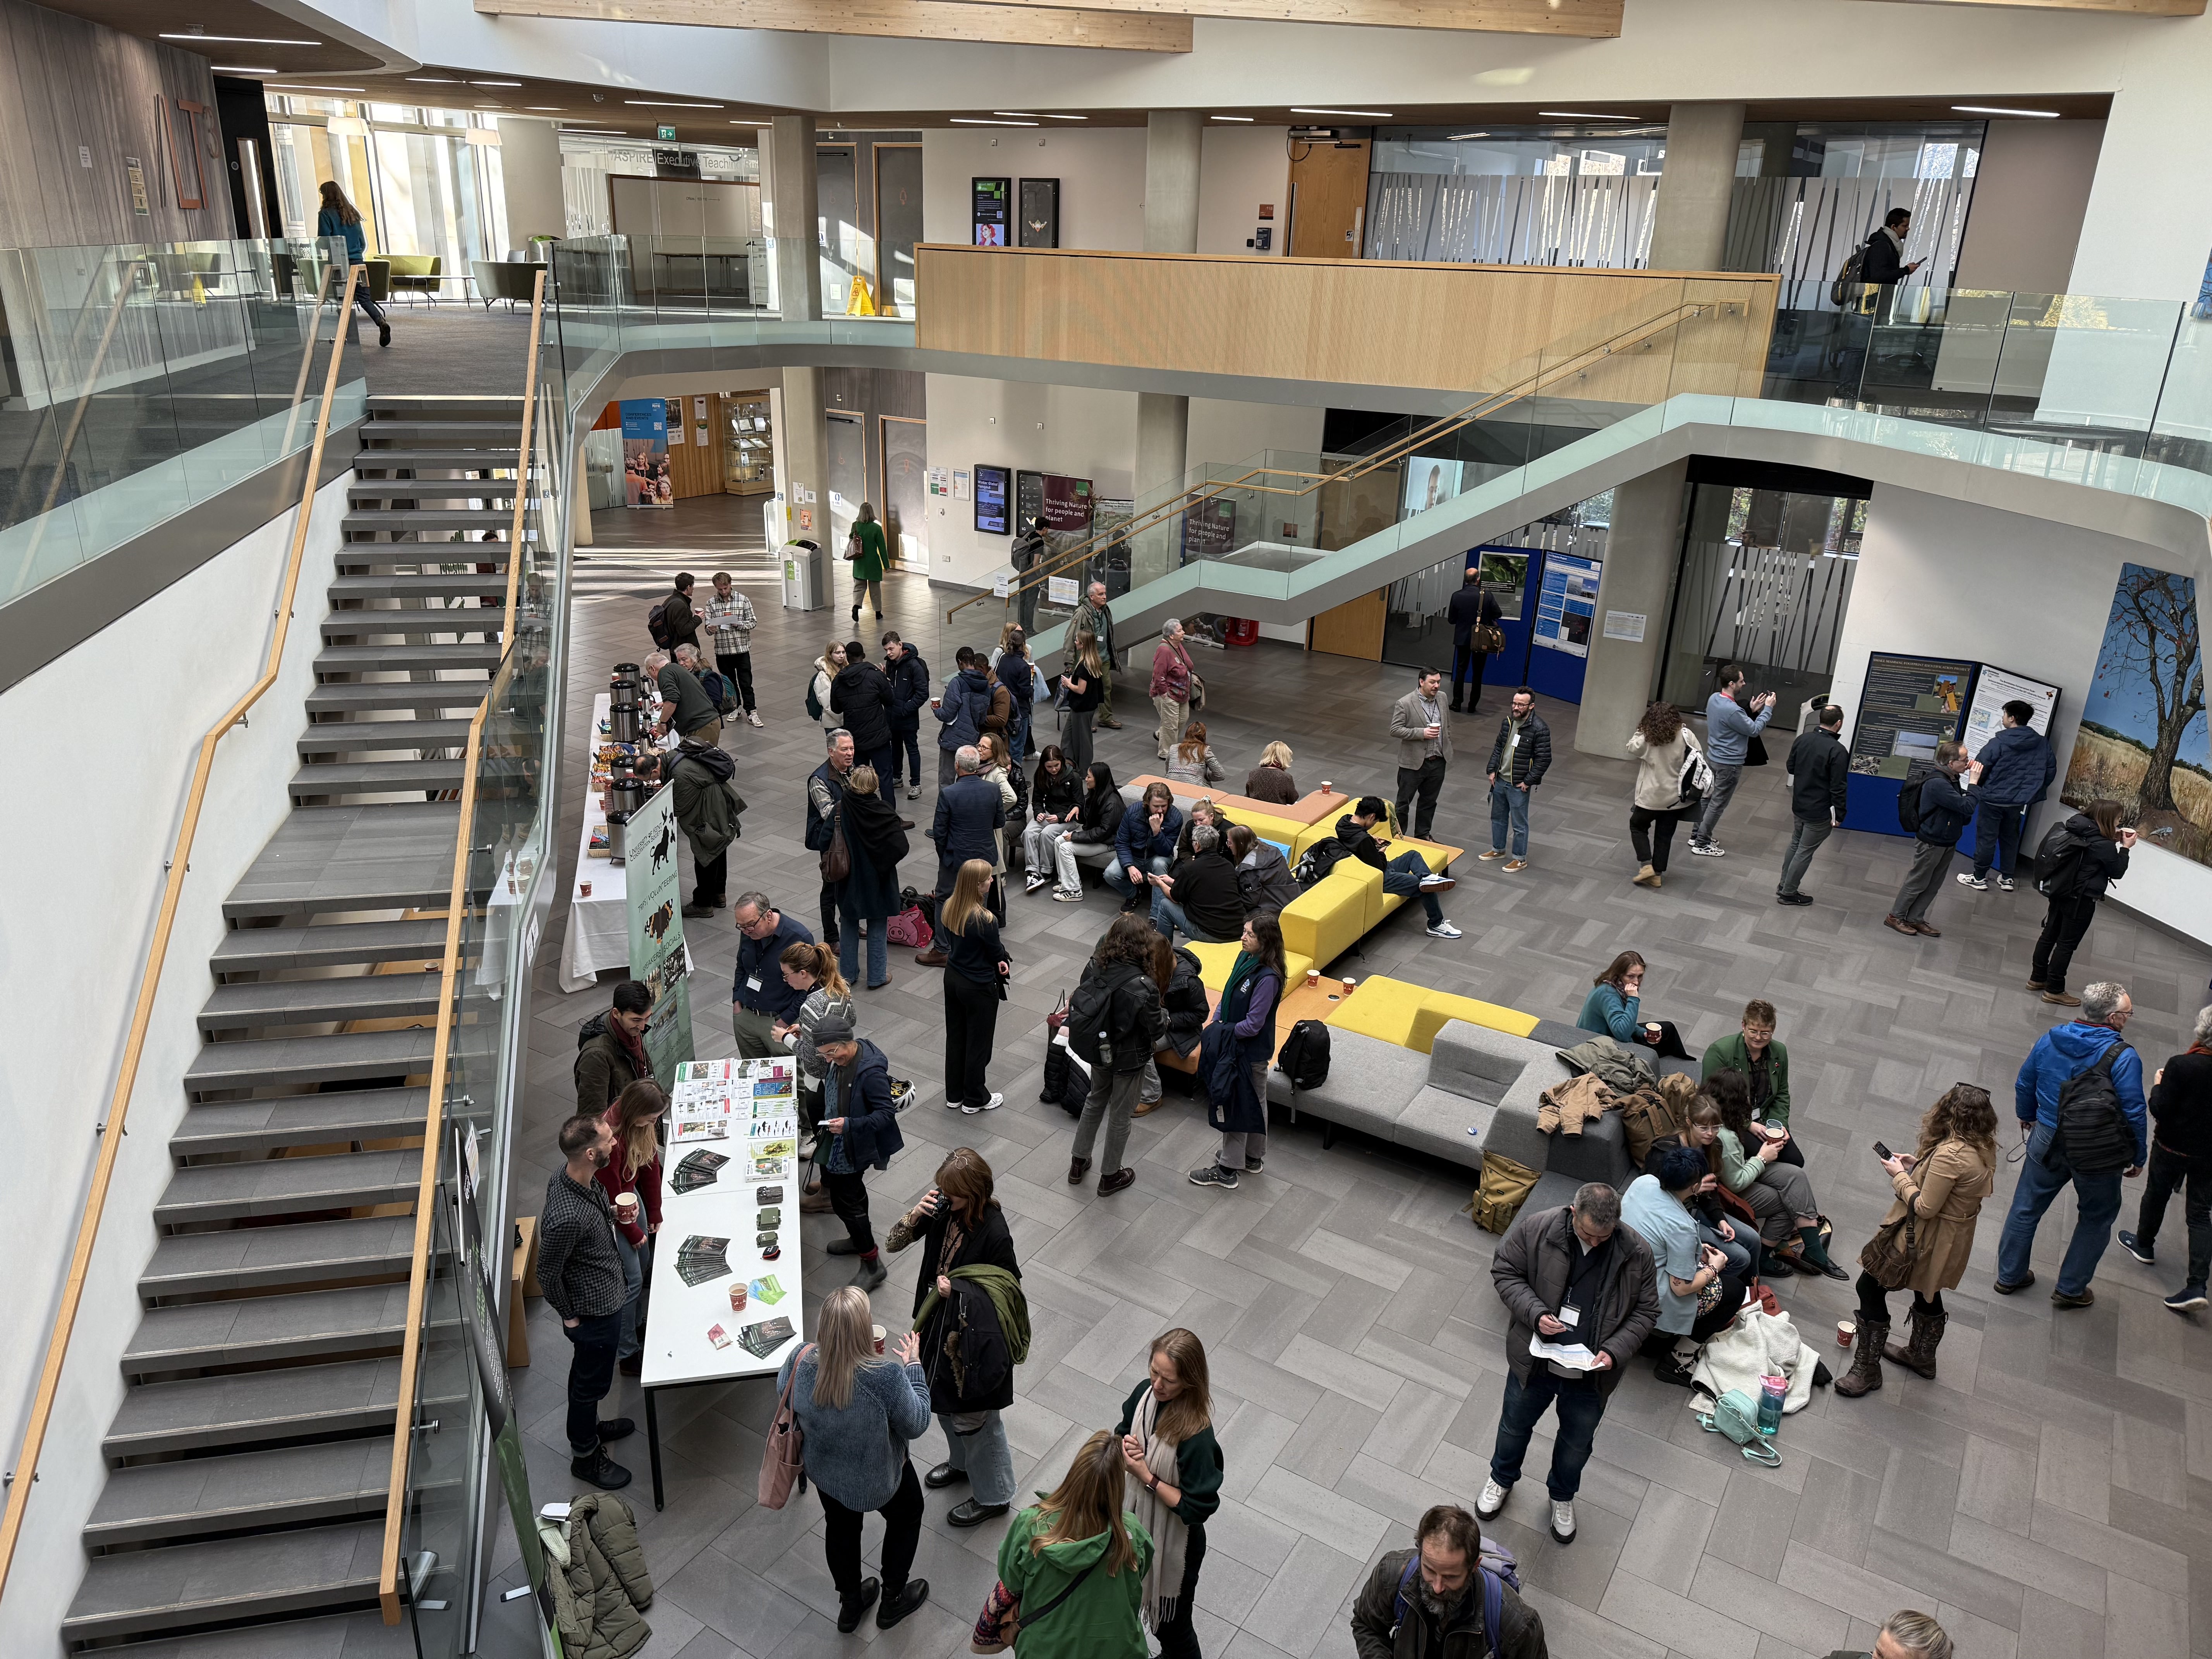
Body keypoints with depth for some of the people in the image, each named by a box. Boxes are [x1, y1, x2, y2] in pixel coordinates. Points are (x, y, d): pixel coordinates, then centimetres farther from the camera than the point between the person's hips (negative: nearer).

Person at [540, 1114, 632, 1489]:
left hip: (604, 1294, 8)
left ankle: (588, 1426, 55)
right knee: (592, 1382, 17)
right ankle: (585, 1456, 41)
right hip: (594, 1310, -8)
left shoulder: (572, 1174, -15)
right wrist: (569, 1316, -11)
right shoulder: (566, 1218, -41)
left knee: (586, 1374, 31)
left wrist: (613, 1213, -9)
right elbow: (548, 1273, -25)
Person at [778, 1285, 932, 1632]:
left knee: (840, 1526, 32)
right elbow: (916, 1425, -22)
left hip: (826, 1473, 3)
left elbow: (784, 1395, -4)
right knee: (907, 1515, 30)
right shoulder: (886, 1376, -40)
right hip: (879, 1479, -3)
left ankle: (850, 1606, 54)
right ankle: (893, 1600, 47)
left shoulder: (801, 1361, -29)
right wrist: (913, 1366, -13)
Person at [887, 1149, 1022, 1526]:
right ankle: (963, 1463, 56)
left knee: (974, 1418, 12)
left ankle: (993, 1496, 36)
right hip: (937, 1325, 7)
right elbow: (892, 1244, -6)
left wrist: (959, 1290, -27)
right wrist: (916, 1215, -25)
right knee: (943, 1403, 28)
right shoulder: (942, 1209, -12)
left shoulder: (994, 1233, -30)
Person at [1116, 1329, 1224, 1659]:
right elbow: (1121, 1435, 3)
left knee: (1172, 1621, 17)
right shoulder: (1145, 1393, -16)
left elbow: (1196, 1508, -27)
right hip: (1137, 1520, 7)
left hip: (1174, 1543, -7)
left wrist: (1146, 1476, -27)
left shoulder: (1196, 1437, -35)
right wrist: (1124, 1447, -19)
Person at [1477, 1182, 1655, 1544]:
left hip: (1591, 1375, 1)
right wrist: (1535, 1313, -24)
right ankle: (1502, 1478, 55)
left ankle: (1563, 1495, 55)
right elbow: (1504, 1272, -9)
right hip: (1534, 1362, 0)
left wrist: (1615, 1351, -18)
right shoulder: (1535, 1228, -21)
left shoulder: (1637, 1255, -18)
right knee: (1516, 1423, 24)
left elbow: (1646, 1311, -5)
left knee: (1578, 1441, 24)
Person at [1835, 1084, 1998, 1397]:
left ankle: (1867, 1369, 12)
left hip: (1926, 1239, -9)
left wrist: (1899, 1175, -15)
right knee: (1928, 1294, 29)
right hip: (1954, 1239, 9)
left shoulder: (1949, 1155, -33)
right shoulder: (1983, 1149, -6)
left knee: (1870, 1287, 3)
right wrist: (1919, 1166, 1)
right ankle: (1922, 1356, 52)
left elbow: (1925, 1208, -28)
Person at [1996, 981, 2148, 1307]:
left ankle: (2009, 1276, 31)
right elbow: (2133, 1114, -17)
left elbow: (2024, 1085, 7)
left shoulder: (2049, 1040, -6)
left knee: (2026, 1208, 18)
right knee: (2097, 1219, 19)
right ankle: (2070, 1289, 26)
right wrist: (2138, 1157, -2)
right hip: (2097, 1154, -4)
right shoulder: (2123, 1057, -21)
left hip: (2048, 1142, 4)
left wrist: (2026, 1116, 27)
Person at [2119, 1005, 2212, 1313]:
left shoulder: (2181, 1066, -24)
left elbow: (2161, 1110, -20)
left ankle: (2144, 1244, 44)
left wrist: (2158, 1085, -3)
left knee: (2156, 1195, 21)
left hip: (2173, 1147, -4)